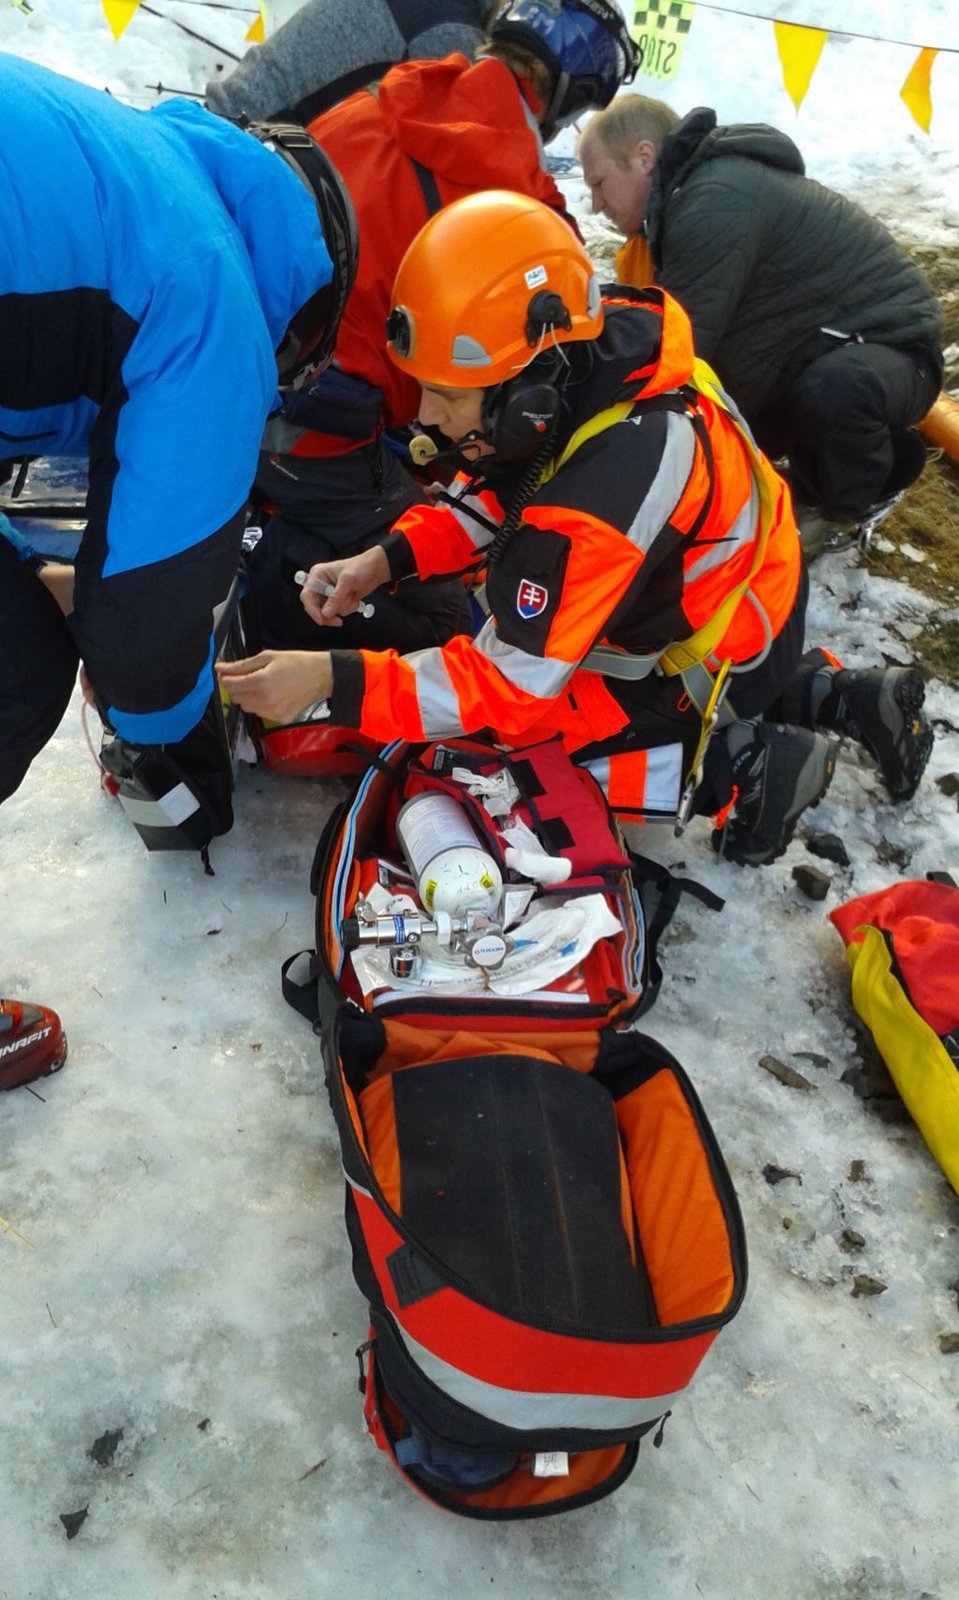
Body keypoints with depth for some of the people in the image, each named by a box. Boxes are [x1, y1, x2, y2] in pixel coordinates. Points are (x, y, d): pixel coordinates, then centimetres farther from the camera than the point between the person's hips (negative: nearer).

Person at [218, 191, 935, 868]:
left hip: (715, 659, -8)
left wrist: (335, 684, -35)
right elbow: (496, 493, 2)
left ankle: (731, 764, -2)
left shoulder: (608, 491, -39)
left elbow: (513, 683, -31)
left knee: (484, 734, -9)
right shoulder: (592, 353, -15)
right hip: (685, 587, 8)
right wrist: (386, 559, -12)